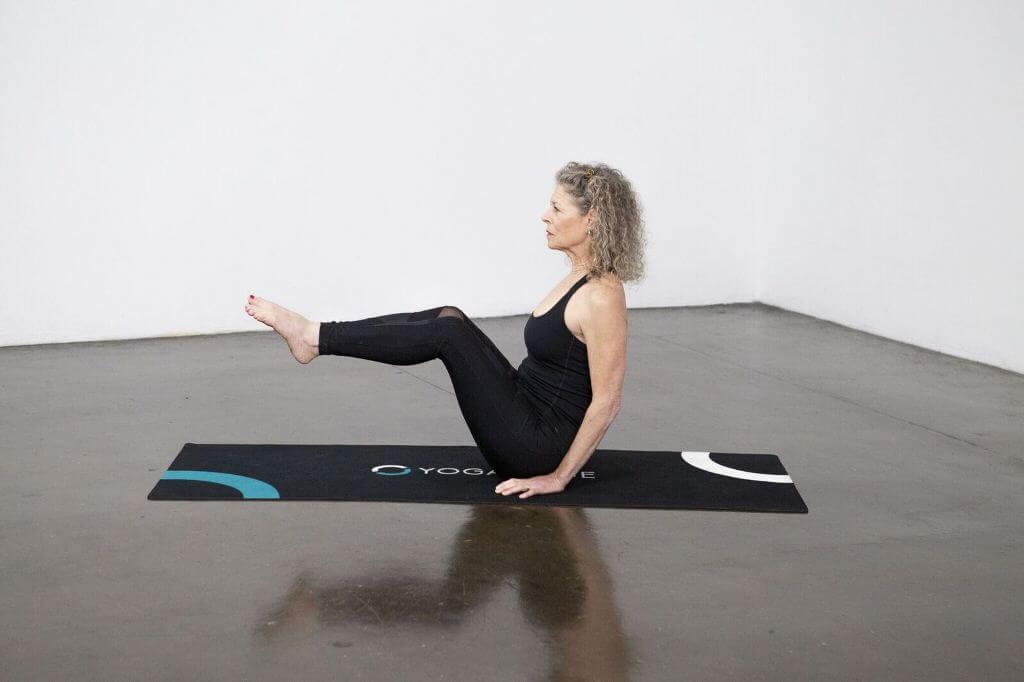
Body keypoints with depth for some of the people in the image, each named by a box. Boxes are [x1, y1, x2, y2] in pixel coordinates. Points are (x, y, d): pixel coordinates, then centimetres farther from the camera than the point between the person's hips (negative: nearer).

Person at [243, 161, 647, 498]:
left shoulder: (602, 297, -21)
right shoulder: (582, 278, 10)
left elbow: (607, 402, -20)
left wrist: (559, 477, -17)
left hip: (536, 447, -9)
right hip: (526, 410, 9)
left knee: (449, 333, -17)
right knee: (448, 318, 2)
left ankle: (314, 338, -9)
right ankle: (316, 337, 1)